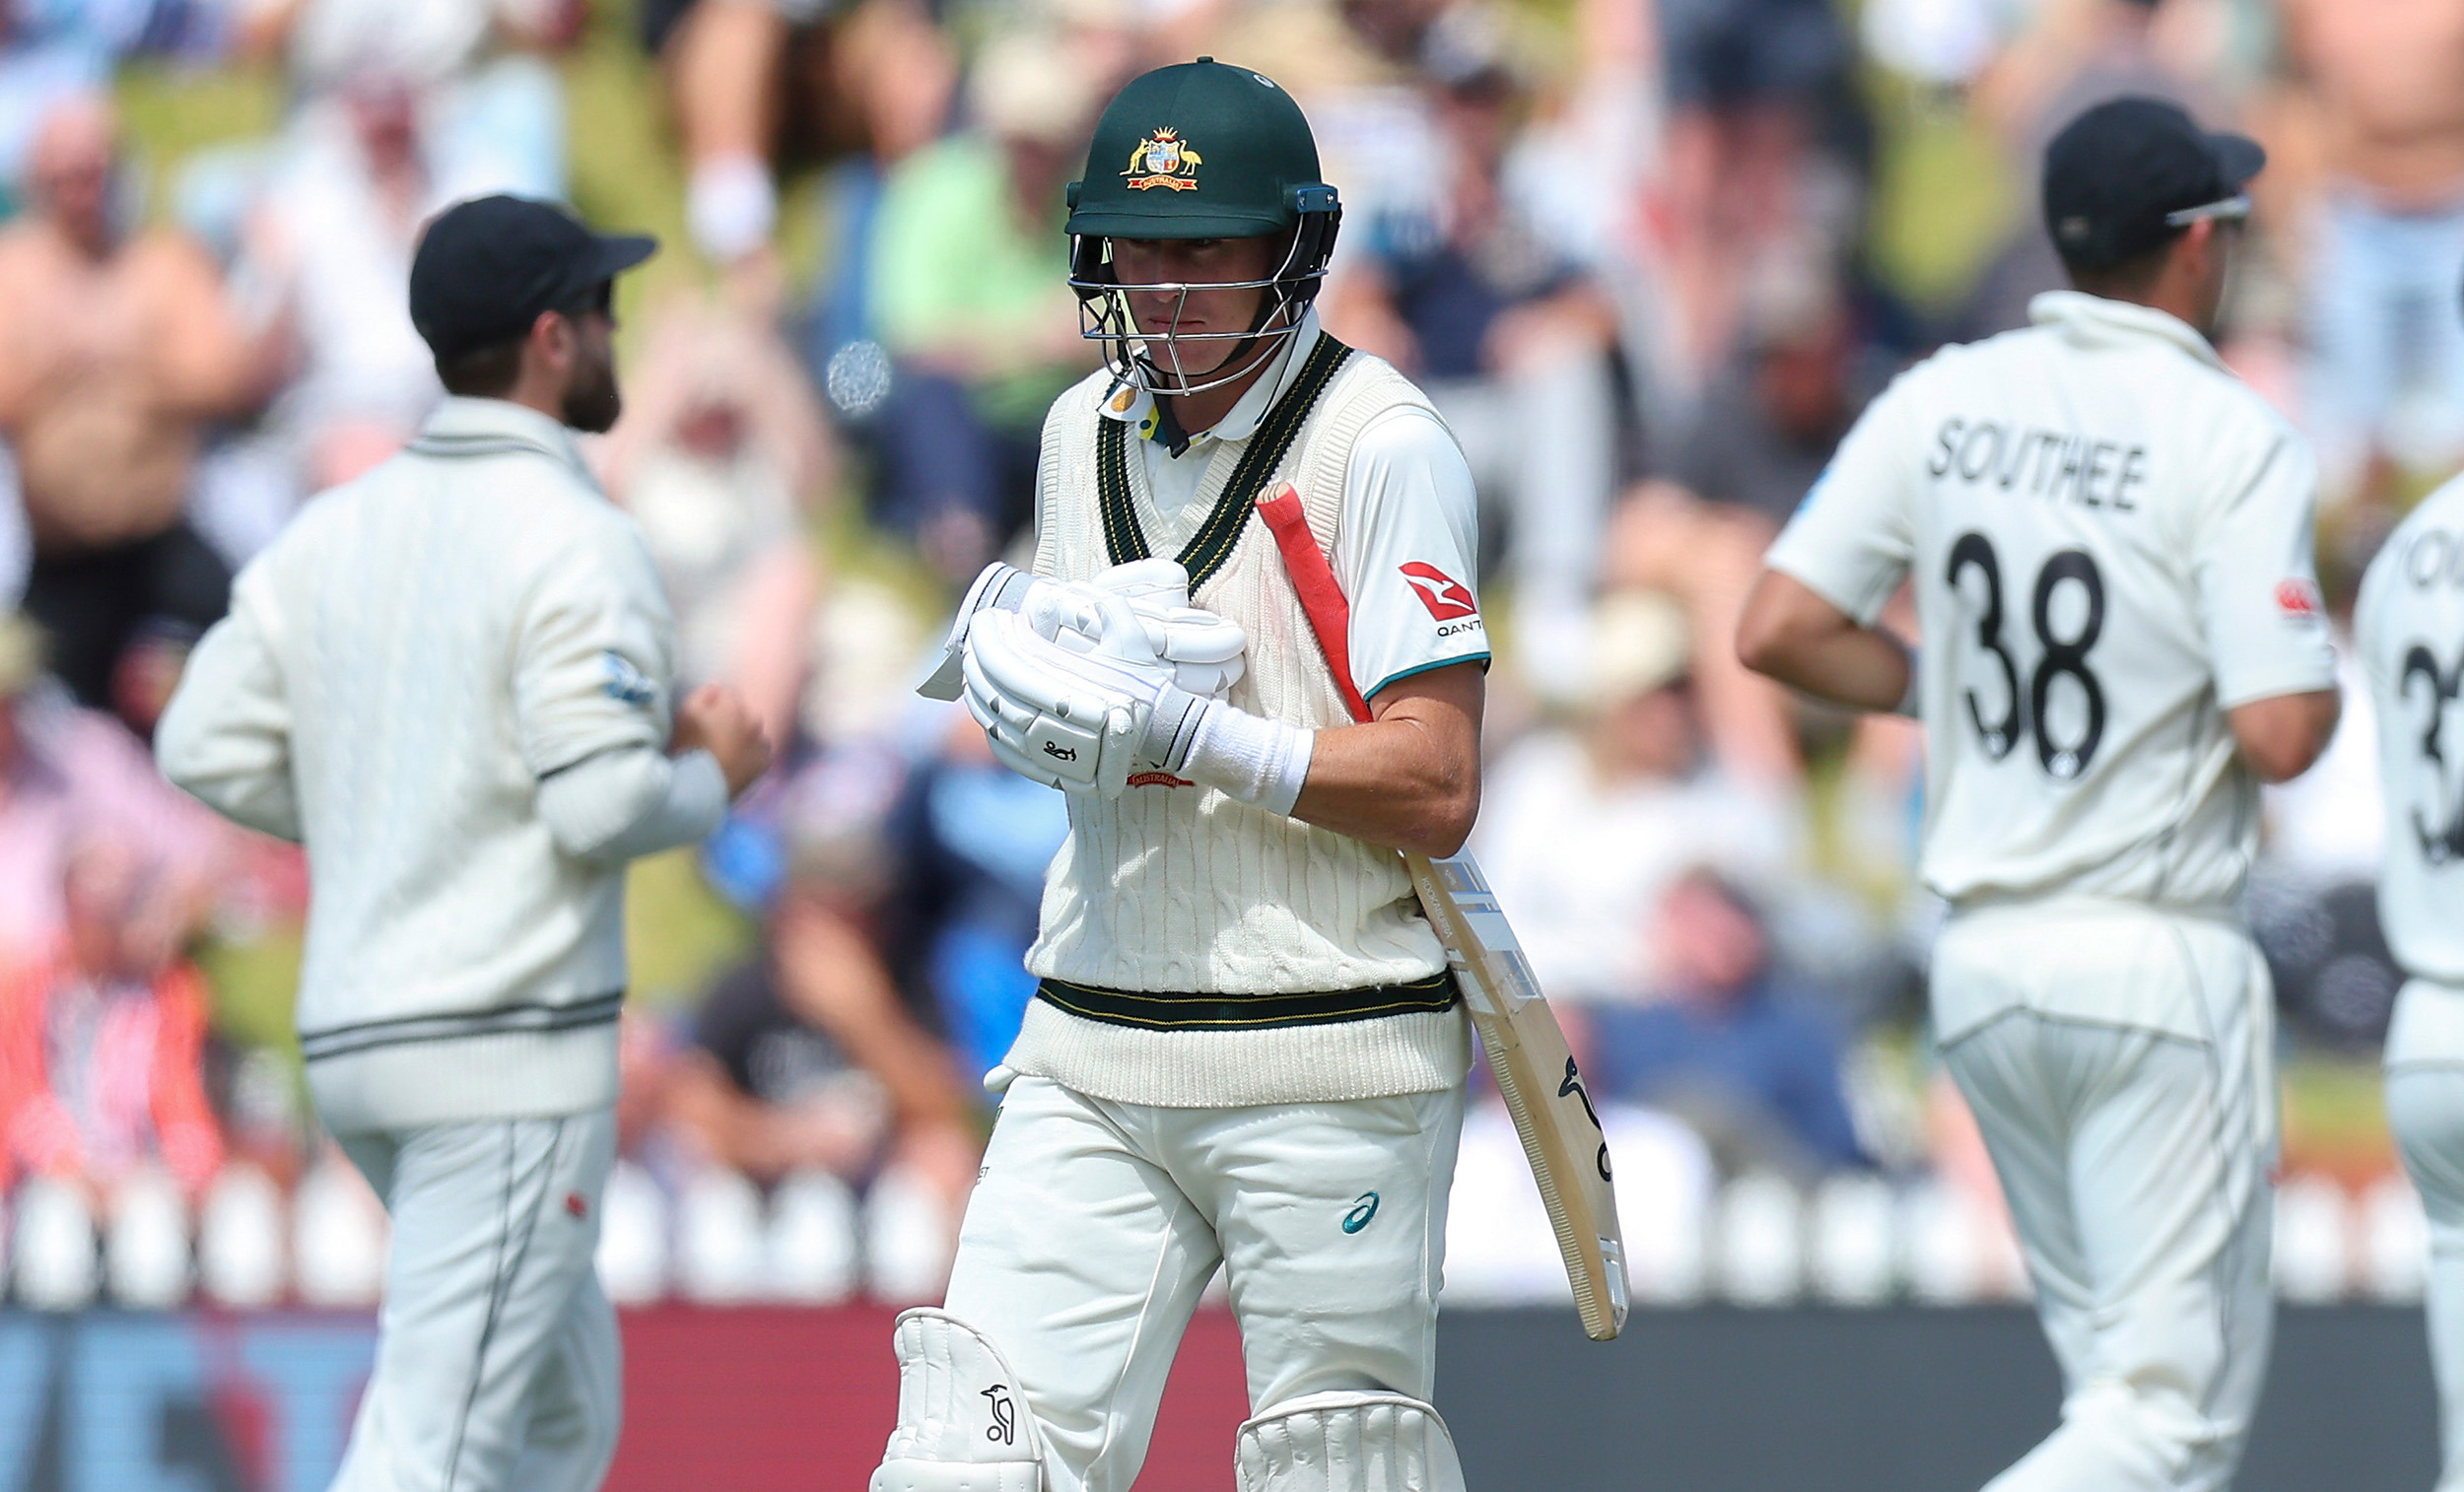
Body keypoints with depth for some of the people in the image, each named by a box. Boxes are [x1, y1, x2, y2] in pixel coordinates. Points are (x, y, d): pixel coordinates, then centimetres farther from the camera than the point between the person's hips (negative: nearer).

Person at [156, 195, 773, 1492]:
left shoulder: (332, 531, 9)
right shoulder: (576, 542, -12)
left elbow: (211, 751, 6)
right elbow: (605, 806, -19)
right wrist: (714, 774, 2)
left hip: (356, 1037, 8)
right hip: (508, 1045, -8)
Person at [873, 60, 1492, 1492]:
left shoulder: (1384, 446, -9)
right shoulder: (1085, 431, 12)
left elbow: (1436, 791, -14)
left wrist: (1179, 734, -21)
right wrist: (1027, 652, -1)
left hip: (1328, 1065, -6)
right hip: (1095, 1052, 6)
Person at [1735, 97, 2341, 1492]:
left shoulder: (1941, 401, 4)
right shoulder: (2233, 438, -12)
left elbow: (1779, 630, 0)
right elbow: (2280, 736, -18)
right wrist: (2323, 655, 4)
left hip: (1982, 959, 7)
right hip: (2158, 960, -7)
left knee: (2124, 1375, 18)